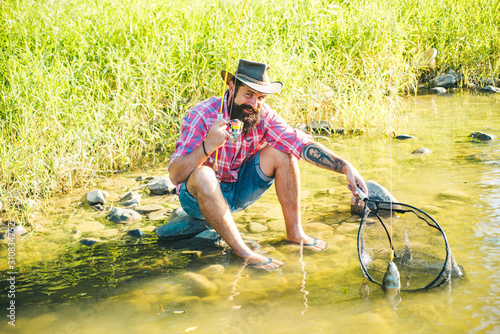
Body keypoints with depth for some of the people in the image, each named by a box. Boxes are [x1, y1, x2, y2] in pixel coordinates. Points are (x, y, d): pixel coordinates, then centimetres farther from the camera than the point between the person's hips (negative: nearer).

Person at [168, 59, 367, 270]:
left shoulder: (263, 115, -13)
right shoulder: (202, 116, -25)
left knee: (282, 152, -14)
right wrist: (207, 146, -47)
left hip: (238, 192, 4)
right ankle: (243, 252, -31)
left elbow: (303, 144, -20)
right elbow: (175, 175, -31)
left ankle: (294, 232, -5)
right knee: (202, 174, -38)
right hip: (199, 196, -4)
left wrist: (346, 167, -33)